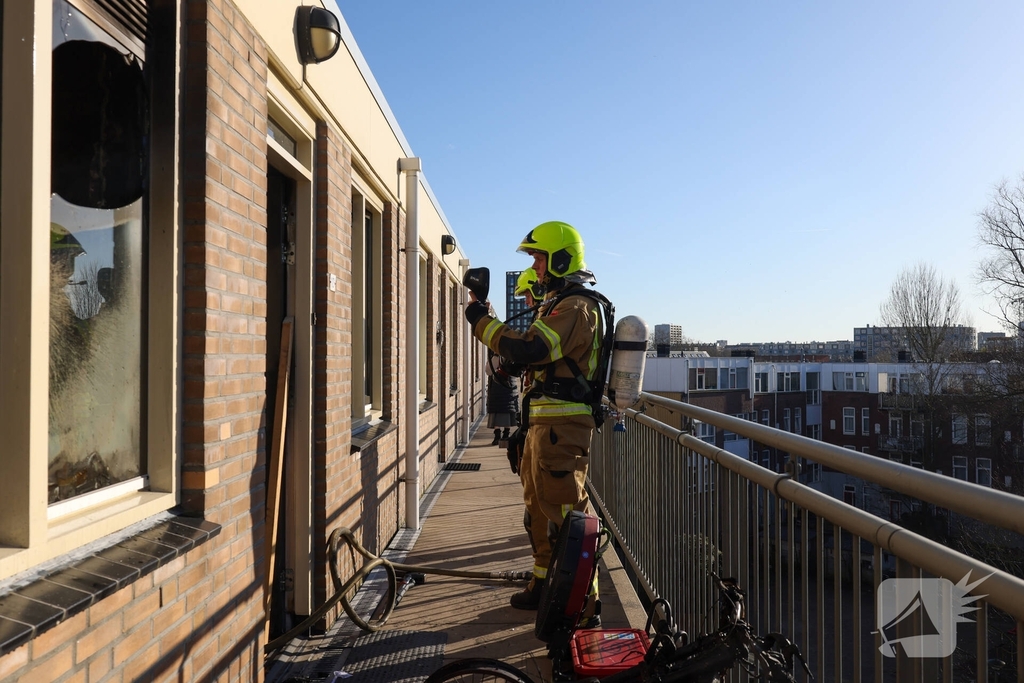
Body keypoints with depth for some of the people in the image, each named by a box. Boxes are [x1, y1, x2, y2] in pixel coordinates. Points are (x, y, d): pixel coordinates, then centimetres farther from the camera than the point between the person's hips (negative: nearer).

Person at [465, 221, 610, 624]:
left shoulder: (575, 307, -15)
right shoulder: (559, 303, 20)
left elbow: (528, 351, -26)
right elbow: (534, 354, 20)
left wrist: (482, 321, -16)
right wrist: (488, 322, 11)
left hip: (561, 425, -11)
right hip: (544, 423, 11)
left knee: (565, 511, -8)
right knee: (539, 505, 20)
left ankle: (584, 606, -1)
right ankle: (545, 586, 35)